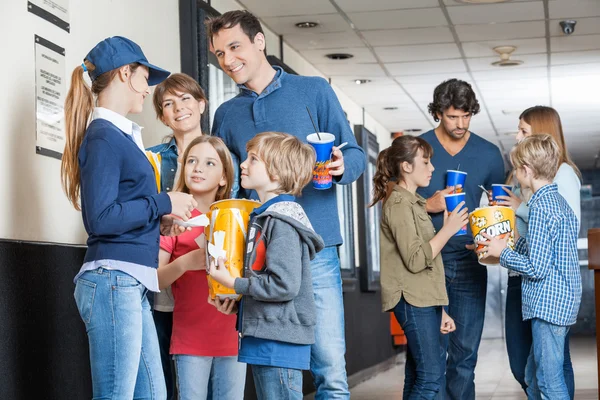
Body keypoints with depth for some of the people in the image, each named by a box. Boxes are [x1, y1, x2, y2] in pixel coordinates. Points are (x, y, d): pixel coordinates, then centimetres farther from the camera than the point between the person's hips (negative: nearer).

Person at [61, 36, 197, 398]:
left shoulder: (121, 135, 18)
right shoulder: (103, 137, -9)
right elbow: (100, 219, -17)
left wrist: (159, 218, 8)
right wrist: (163, 204, -10)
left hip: (131, 285, 9)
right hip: (113, 280, -9)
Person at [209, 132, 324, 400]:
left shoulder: (281, 223, -16)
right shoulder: (265, 216, 16)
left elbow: (284, 285, -23)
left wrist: (233, 283, -14)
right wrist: (238, 297, 8)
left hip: (279, 341, -10)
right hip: (264, 337, 10)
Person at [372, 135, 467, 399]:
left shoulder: (414, 203, 20)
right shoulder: (398, 204, -10)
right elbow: (415, 260, -18)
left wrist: (439, 311, 20)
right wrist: (448, 229, -13)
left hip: (425, 299, 9)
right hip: (412, 300, -9)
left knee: (418, 377, 8)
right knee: (431, 377, -12)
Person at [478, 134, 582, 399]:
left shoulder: (540, 207, -17)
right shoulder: (559, 201, 12)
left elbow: (537, 268, -21)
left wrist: (503, 253, -8)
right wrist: (512, 244, 18)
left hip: (548, 305, -10)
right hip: (564, 299, 10)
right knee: (533, 378, 18)